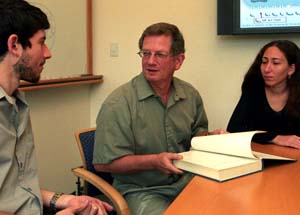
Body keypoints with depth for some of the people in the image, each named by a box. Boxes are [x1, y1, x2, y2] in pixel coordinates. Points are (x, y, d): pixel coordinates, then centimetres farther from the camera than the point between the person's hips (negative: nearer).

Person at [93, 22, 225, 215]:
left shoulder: (190, 95, 4)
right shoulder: (119, 103, -14)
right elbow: (104, 163, -14)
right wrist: (153, 161, -23)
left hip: (185, 182, 5)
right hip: (141, 191, -5)